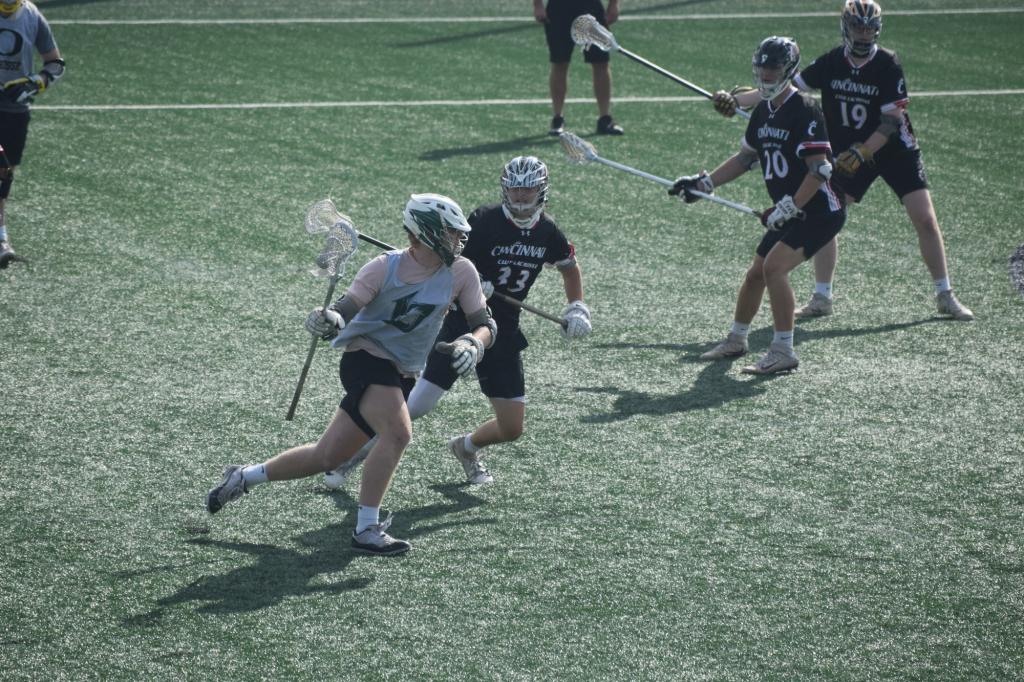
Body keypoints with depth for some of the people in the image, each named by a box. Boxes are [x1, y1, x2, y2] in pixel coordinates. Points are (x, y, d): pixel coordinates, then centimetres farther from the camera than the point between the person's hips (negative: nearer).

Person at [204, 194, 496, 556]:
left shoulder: (461, 273, -3)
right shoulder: (385, 268, -15)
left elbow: (484, 325, -2)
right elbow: (344, 310, -19)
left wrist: (473, 344, -25)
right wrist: (327, 321, -42)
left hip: (400, 376, 6)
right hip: (366, 357, -6)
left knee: (327, 457, 9)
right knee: (397, 432, -29)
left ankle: (243, 477, 30)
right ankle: (366, 530, -19)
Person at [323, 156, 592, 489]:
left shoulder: (547, 232, 2)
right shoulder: (484, 220, -13)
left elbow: (570, 268, 21)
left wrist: (577, 309, 9)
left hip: (504, 336, 4)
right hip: (462, 324, -4)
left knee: (511, 429, 2)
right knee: (416, 406, -12)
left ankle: (466, 448, 35)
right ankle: (353, 452, 6)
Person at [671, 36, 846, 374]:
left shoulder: (805, 111, -18)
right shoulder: (764, 112, 9)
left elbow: (820, 169, -23)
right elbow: (745, 158, 21)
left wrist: (788, 208, -24)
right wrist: (704, 183, 14)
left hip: (820, 211, -9)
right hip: (791, 212, 9)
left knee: (774, 266, -23)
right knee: (756, 273, 14)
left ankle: (783, 352, -17)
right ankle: (736, 340, 35)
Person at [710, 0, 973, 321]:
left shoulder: (888, 65, -17)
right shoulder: (831, 63, -8)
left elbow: (892, 120, -20)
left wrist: (861, 152, -31)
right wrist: (737, 100, -16)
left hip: (896, 150, -3)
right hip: (847, 154, 3)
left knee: (925, 220, -8)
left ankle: (945, 297, 5)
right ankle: (821, 298, 3)